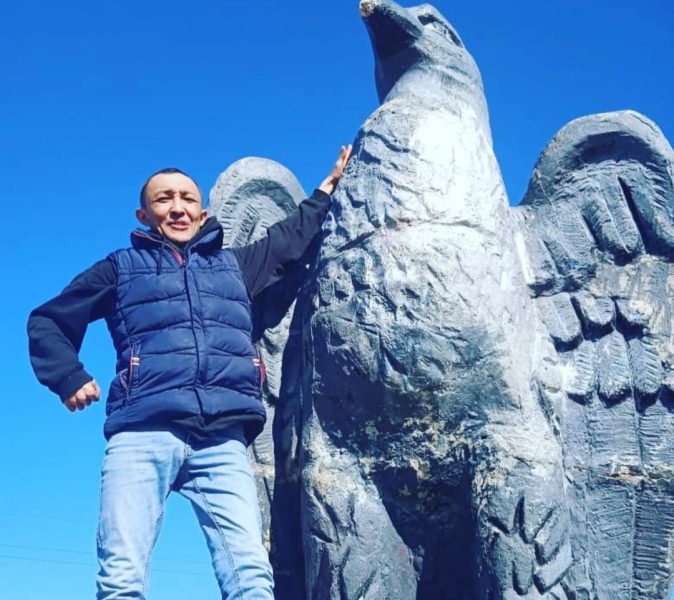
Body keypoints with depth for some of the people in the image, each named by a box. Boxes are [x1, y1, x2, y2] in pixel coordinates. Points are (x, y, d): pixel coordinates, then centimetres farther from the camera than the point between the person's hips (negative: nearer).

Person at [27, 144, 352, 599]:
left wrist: (328, 187, 49)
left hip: (223, 442, 2)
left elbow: (292, 236, 43)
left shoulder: (234, 265, 29)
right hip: (143, 435, -2)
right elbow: (47, 322, 26)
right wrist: (68, 377, 11)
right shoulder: (121, 268, 22)